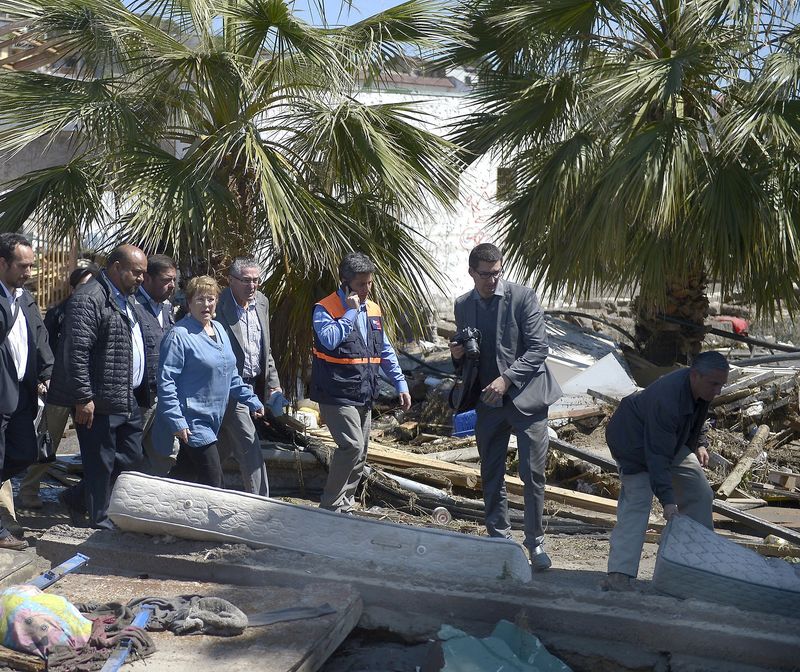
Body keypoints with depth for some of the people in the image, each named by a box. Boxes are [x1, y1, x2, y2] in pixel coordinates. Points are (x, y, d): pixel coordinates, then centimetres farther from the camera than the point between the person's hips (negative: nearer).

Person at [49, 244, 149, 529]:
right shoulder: (89, 299, -16)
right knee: (101, 462, 2)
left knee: (131, 458, 15)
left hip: (126, 399, 10)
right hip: (99, 401, -10)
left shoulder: (125, 299, 16)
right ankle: (99, 520, 18)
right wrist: (84, 398, -21)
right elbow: (76, 352, -21)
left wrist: (144, 389, 19)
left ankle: (77, 498, 29)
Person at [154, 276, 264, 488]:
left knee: (186, 473, 15)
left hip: (213, 420, 8)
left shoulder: (219, 329, 12)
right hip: (192, 421, -8)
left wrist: (251, 400, 17)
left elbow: (230, 374, 21)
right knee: (213, 481, -10)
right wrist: (176, 421, -21)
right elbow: (166, 382, -16)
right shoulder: (179, 335, -13)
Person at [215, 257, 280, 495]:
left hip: (253, 386, 7)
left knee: (221, 449, 16)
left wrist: (273, 383, 10)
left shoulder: (261, 302, 7)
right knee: (251, 452, -7)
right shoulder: (219, 306, -17)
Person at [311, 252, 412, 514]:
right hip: (337, 394, -8)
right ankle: (330, 507, -5)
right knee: (352, 446, -18)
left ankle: (345, 507, 24)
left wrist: (401, 384, 13)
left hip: (364, 396, 8)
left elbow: (386, 351, 19)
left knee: (360, 455, 11)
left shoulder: (373, 310, 12)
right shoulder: (325, 309, -9)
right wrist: (351, 312, -21)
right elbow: (329, 340, -28)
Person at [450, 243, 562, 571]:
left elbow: (538, 348, -11)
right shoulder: (463, 305, 7)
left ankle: (535, 541, 11)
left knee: (532, 473, -3)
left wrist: (506, 379, -20)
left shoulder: (523, 297, -8)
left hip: (526, 397, -4)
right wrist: (458, 355, -6)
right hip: (487, 401, 4)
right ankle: (499, 537, 24)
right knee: (491, 476, 11)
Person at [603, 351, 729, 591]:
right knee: (636, 504, -21)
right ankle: (619, 576, -25)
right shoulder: (666, 400, -40)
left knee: (700, 494, 6)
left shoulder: (700, 387, -13)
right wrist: (667, 499, -41)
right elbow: (658, 456, -39)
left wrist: (699, 443, 4)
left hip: (671, 439, 9)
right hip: (633, 441, -9)